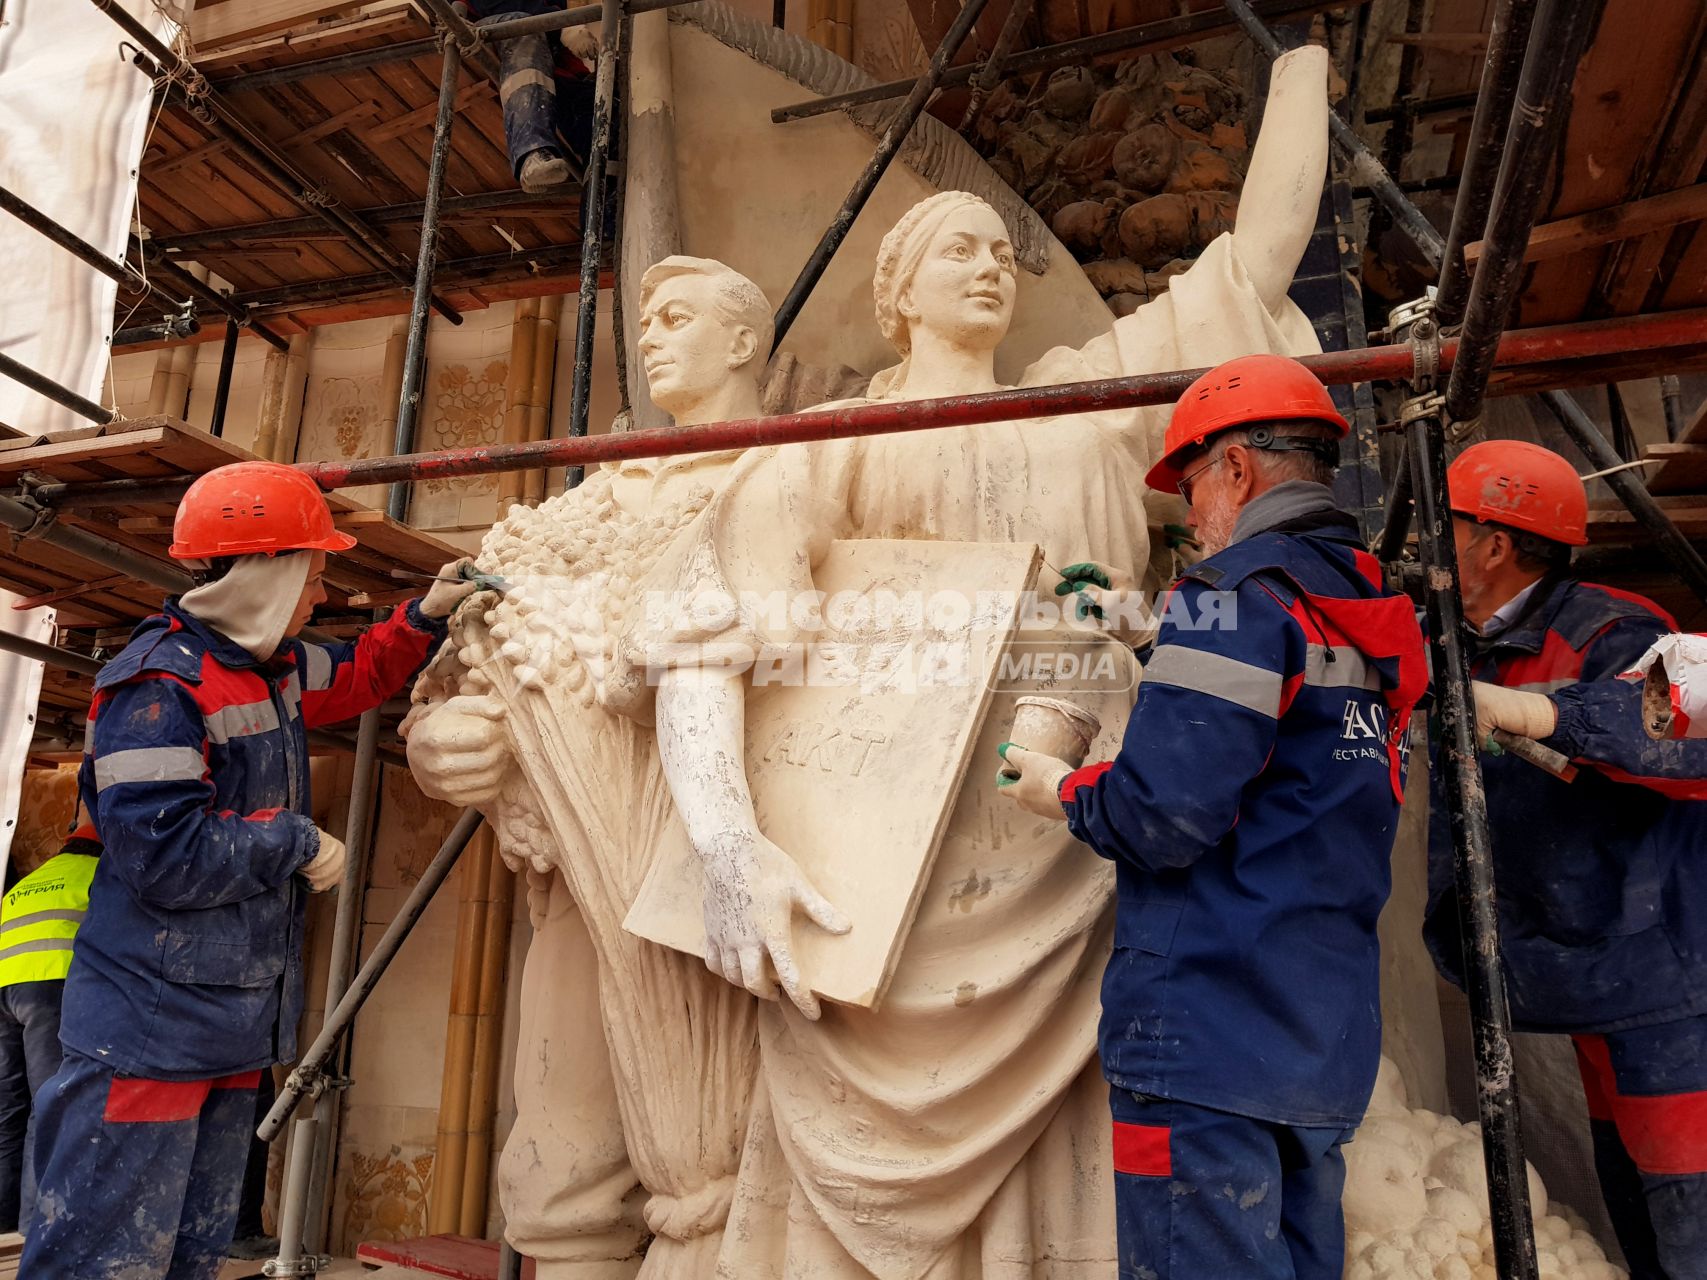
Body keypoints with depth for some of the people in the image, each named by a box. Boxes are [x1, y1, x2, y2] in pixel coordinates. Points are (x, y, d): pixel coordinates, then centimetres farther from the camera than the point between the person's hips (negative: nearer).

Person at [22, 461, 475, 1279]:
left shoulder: (276, 667, 8)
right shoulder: (159, 683, -20)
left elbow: (357, 676, 29)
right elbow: (164, 857, -26)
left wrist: (427, 615, 14)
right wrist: (298, 843, -14)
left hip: (236, 1030, 9)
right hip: (150, 1035, -9)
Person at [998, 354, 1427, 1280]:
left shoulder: (1236, 594, -13)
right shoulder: (1378, 620, 14)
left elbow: (1166, 811, -22)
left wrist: (1065, 791, -1)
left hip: (1207, 1032, -9)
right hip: (1331, 1039, 9)